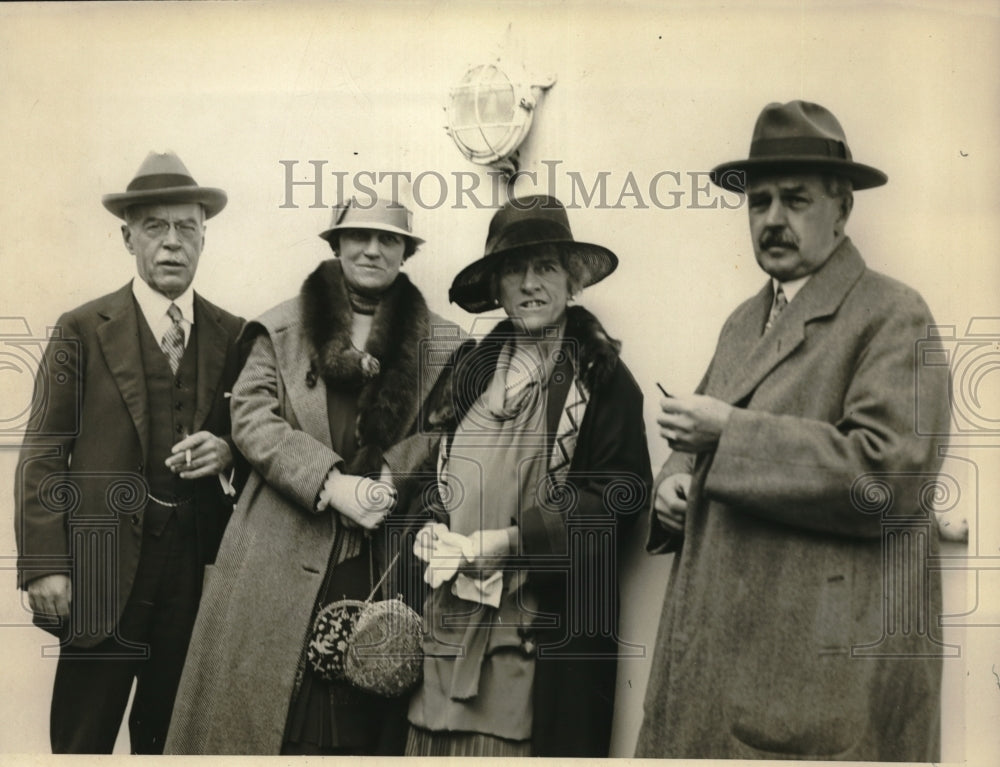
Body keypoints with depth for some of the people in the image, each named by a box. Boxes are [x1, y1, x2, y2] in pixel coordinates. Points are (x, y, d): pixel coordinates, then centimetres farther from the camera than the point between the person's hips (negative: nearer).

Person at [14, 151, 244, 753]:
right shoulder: (83, 331, 0)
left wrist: (227, 451, -9)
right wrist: (45, 565, -10)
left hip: (200, 568, 2)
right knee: (82, 739, 7)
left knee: (172, 735, 12)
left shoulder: (233, 336, 8)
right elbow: (43, 457, -3)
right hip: (103, 568, -2)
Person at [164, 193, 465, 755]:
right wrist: (330, 483, -15)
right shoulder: (282, 329, 8)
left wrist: (387, 484, -16)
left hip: (382, 565, 0)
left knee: (361, 717, 5)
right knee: (260, 703, 3)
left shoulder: (439, 343, 8)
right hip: (282, 557, 0)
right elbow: (252, 416, -3)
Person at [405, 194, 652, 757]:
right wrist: (431, 531, -1)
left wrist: (505, 543, -13)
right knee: (444, 746, 5)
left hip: (548, 629, -4)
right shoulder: (473, 370, 12)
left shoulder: (603, 378, -2)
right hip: (451, 620, 4)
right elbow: (436, 468, 20)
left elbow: (620, 495, -8)